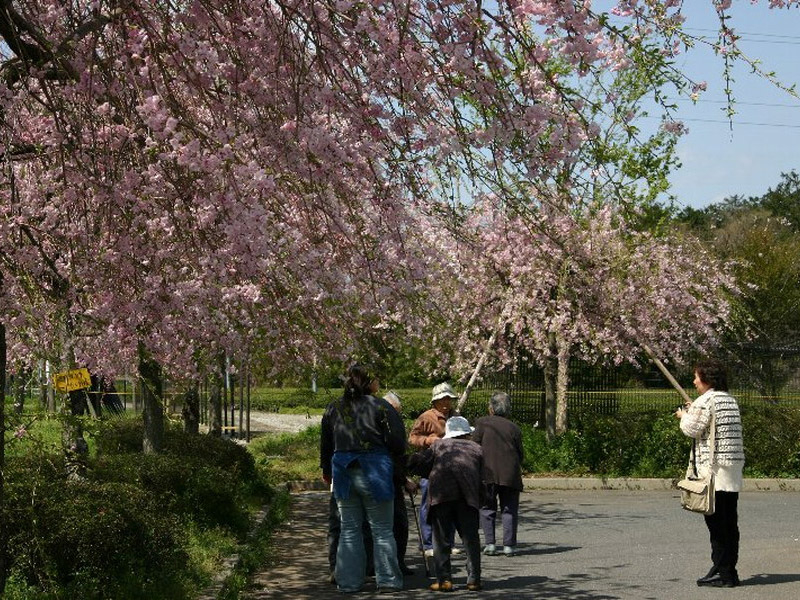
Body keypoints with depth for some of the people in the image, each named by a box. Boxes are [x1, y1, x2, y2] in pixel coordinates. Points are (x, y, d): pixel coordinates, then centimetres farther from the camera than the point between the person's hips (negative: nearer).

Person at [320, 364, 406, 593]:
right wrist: (393, 457, 12)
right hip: (374, 474, -4)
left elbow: (325, 445, 16)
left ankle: (348, 582, 11)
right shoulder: (381, 407, -7)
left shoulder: (334, 409, 8)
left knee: (349, 529, 11)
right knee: (381, 529, 5)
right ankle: (388, 580, 7)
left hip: (343, 473, 4)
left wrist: (327, 471, 30)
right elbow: (398, 444, -10)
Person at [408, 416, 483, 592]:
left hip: (440, 492, -1)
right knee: (470, 537, 9)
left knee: (441, 538, 4)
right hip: (468, 493, 1)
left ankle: (444, 579, 0)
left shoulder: (439, 444, 25)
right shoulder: (476, 448, 27)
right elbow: (481, 475, 19)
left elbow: (414, 463, 16)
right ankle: (473, 579, 6)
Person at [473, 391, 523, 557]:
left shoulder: (482, 423, 2)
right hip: (510, 474, 1)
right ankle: (509, 545, 4)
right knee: (509, 509, 7)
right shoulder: (514, 428, 8)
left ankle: (490, 543, 1)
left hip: (487, 473, -1)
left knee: (487, 509, 8)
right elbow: (520, 454, 8)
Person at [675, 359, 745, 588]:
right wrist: (694, 412, 24)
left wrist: (684, 416, 9)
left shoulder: (706, 400, -12)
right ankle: (729, 569, 15)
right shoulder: (730, 399, 15)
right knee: (730, 521, 10)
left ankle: (722, 572, -4)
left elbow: (692, 430, -11)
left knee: (716, 521, -5)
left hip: (714, 468, -9)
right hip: (734, 466, 9)